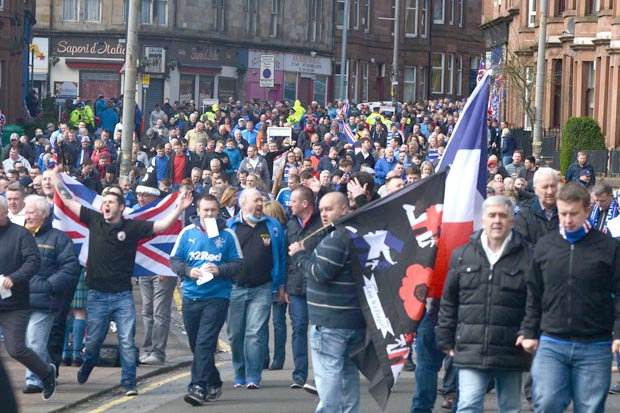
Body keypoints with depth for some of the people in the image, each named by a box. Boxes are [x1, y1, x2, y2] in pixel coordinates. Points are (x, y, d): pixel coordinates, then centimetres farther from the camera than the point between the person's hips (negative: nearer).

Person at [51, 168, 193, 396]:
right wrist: (55, 175, 9)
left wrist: (179, 208, -22)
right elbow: (68, 200, 9)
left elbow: (162, 225, -9)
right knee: (93, 340, 12)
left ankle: (129, 382, 3)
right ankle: (87, 366, 40)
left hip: (122, 295, -2)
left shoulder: (132, 227, -3)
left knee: (127, 341, -5)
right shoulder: (94, 220, 3)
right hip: (97, 294, 2)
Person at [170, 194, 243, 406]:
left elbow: (237, 263, 2)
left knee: (205, 343, -14)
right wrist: (188, 271, -10)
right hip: (191, 297, 4)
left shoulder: (227, 235, 0)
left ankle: (198, 388, -17)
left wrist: (219, 270, -16)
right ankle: (213, 384, 29)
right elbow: (174, 260, 9)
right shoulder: (187, 233, 6)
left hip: (217, 296, -4)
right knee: (196, 345, 12)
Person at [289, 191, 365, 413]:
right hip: (355, 319, 10)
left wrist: (301, 255, -5)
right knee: (348, 371, 16)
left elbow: (321, 273, -19)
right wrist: (305, 255, 14)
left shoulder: (336, 237, -16)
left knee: (328, 374, -8)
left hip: (331, 320, -10)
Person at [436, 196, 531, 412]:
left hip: (511, 352, -1)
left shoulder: (527, 257, -1)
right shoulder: (462, 256, 7)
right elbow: (448, 302, 12)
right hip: (471, 351, 1)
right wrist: (446, 341, 10)